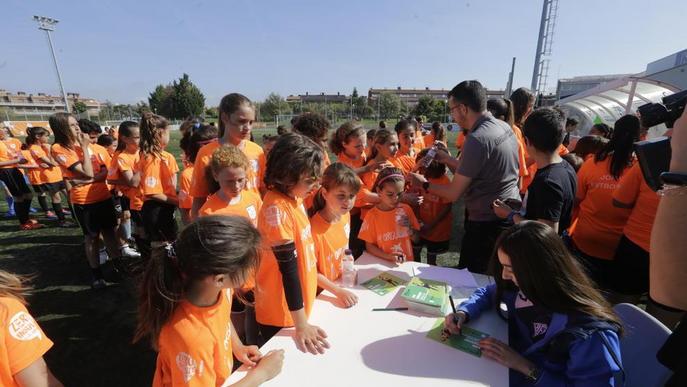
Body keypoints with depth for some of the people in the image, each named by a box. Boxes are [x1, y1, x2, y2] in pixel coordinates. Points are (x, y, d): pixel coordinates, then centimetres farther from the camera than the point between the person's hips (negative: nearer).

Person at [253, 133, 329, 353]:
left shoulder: (294, 198, -1)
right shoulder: (277, 208, -26)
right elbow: (288, 267, -26)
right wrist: (301, 325, -20)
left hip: (300, 305, 8)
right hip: (282, 313, -7)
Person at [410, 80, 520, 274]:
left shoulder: (477, 139, -25)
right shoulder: (504, 127, 3)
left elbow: (454, 194, -17)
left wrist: (424, 184, -2)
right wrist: (446, 159, 13)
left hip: (487, 224, -9)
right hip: (510, 215, 9)